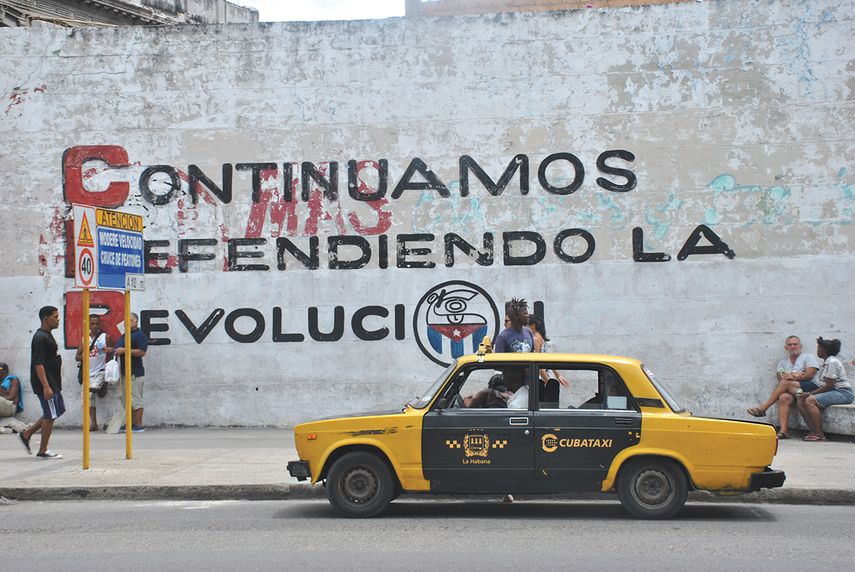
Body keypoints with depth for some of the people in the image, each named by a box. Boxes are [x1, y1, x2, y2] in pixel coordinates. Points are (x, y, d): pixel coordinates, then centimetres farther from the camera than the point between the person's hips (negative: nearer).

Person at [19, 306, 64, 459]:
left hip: (53, 383, 10)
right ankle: (43, 451, 7)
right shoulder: (40, 338, -17)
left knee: (57, 411, 15)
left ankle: (26, 434, 22)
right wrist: (46, 386, -26)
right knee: (50, 415, -3)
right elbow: (38, 364, -22)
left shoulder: (47, 336, 14)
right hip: (45, 384, -10)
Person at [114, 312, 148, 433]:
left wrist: (124, 350, -18)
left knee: (135, 400, -7)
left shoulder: (139, 335, -9)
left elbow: (141, 352, -19)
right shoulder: (124, 336, 19)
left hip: (135, 373, -10)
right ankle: (131, 424, 17)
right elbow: (118, 348, 31)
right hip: (124, 372, 10)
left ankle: (139, 425, -4)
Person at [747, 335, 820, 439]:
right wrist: (795, 375, -12)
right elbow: (780, 378, 6)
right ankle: (784, 431, -43)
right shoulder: (783, 362, 24)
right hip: (792, 391, 4)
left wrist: (790, 377, -10)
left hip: (810, 387, -4)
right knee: (784, 397, -32)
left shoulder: (809, 357, 11)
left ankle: (763, 408, -25)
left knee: (785, 383, -28)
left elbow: (809, 375, -5)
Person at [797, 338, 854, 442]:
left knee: (810, 401, -27)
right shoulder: (826, 363, 19)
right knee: (800, 401, -3)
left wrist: (810, 393, -16)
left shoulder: (832, 362, -13)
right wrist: (810, 393, 1)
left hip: (843, 393, -10)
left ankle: (819, 435, -25)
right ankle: (814, 431, -10)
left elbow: (829, 385, -19)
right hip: (833, 393, 10)